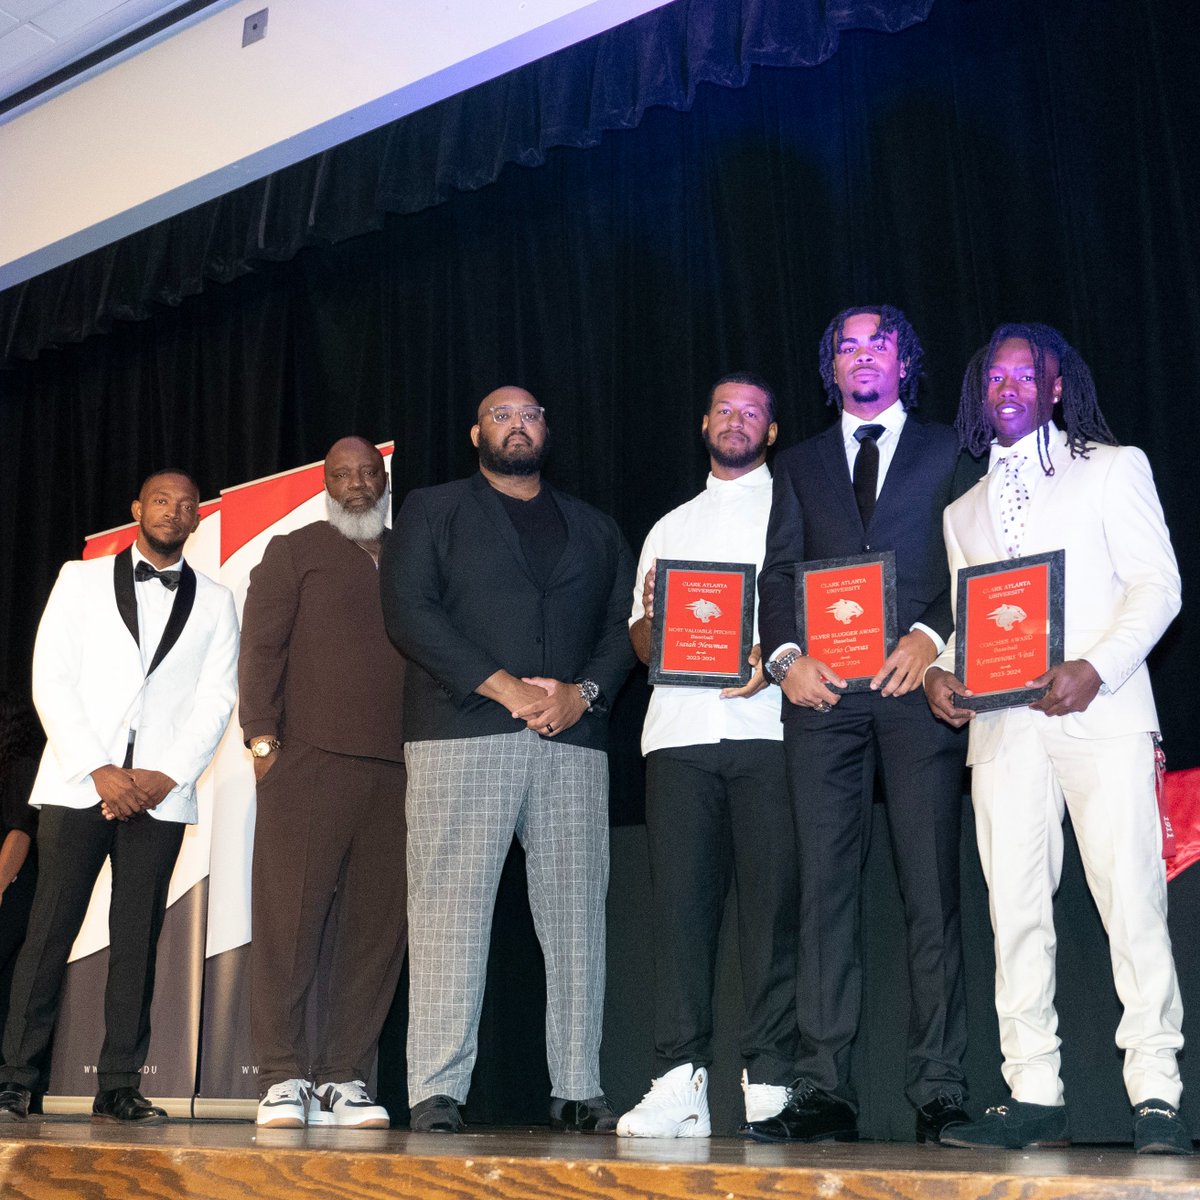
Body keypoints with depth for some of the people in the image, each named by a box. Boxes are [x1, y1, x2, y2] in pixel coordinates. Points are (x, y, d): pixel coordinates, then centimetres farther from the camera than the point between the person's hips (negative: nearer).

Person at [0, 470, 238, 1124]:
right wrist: (98, 769, -9)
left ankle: (119, 1088, 5)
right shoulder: (80, 580, 11)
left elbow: (215, 702, 6)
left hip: (161, 792, 1)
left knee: (138, 939, 0)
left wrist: (165, 776, -8)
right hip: (78, 783, -1)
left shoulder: (215, 602, 14)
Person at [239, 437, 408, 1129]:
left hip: (397, 770, 3)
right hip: (309, 760, -3)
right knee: (289, 918, -6)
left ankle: (345, 1078, 6)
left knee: (378, 927, 0)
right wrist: (261, 735, -7)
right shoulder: (295, 553, 13)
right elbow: (261, 646, 5)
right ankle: (284, 1079, 1)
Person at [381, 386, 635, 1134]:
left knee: (577, 913, 1)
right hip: (462, 735, -3)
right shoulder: (433, 511, 13)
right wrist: (503, 686, -11)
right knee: (452, 910, -6)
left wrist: (583, 692, -6)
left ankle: (578, 1091, 7)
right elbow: (409, 611, -1)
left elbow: (625, 625, 14)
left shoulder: (596, 529, 22)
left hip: (573, 739, 3)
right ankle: (438, 1093, -2)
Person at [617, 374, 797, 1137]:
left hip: (767, 725, -3)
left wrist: (775, 656, -15)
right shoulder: (670, 527, 26)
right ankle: (680, 1082, -3)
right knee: (680, 897, -4)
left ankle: (771, 1082, -2)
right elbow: (641, 645, 22)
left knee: (773, 898, -6)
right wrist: (650, 613, -1)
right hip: (680, 726, 3)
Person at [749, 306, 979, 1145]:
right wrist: (786, 654, -5)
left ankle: (940, 1091, 1)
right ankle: (823, 1091, 0)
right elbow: (777, 575, 13)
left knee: (933, 891, -4)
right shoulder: (800, 466, 22)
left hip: (915, 686, -2)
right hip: (824, 694, 2)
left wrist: (932, 637, -11)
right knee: (825, 889, -2)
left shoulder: (947, 452, 15)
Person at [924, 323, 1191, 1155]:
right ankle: (1034, 1095, 5)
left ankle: (1156, 1097, -3)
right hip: (1001, 724, 4)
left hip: (1100, 714, -4)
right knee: (1015, 911, 0)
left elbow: (1157, 583, 1)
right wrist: (940, 671, -1)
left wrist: (1096, 666, -15)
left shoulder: (1113, 467, 11)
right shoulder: (964, 507, 24)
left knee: (1133, 902, -9)